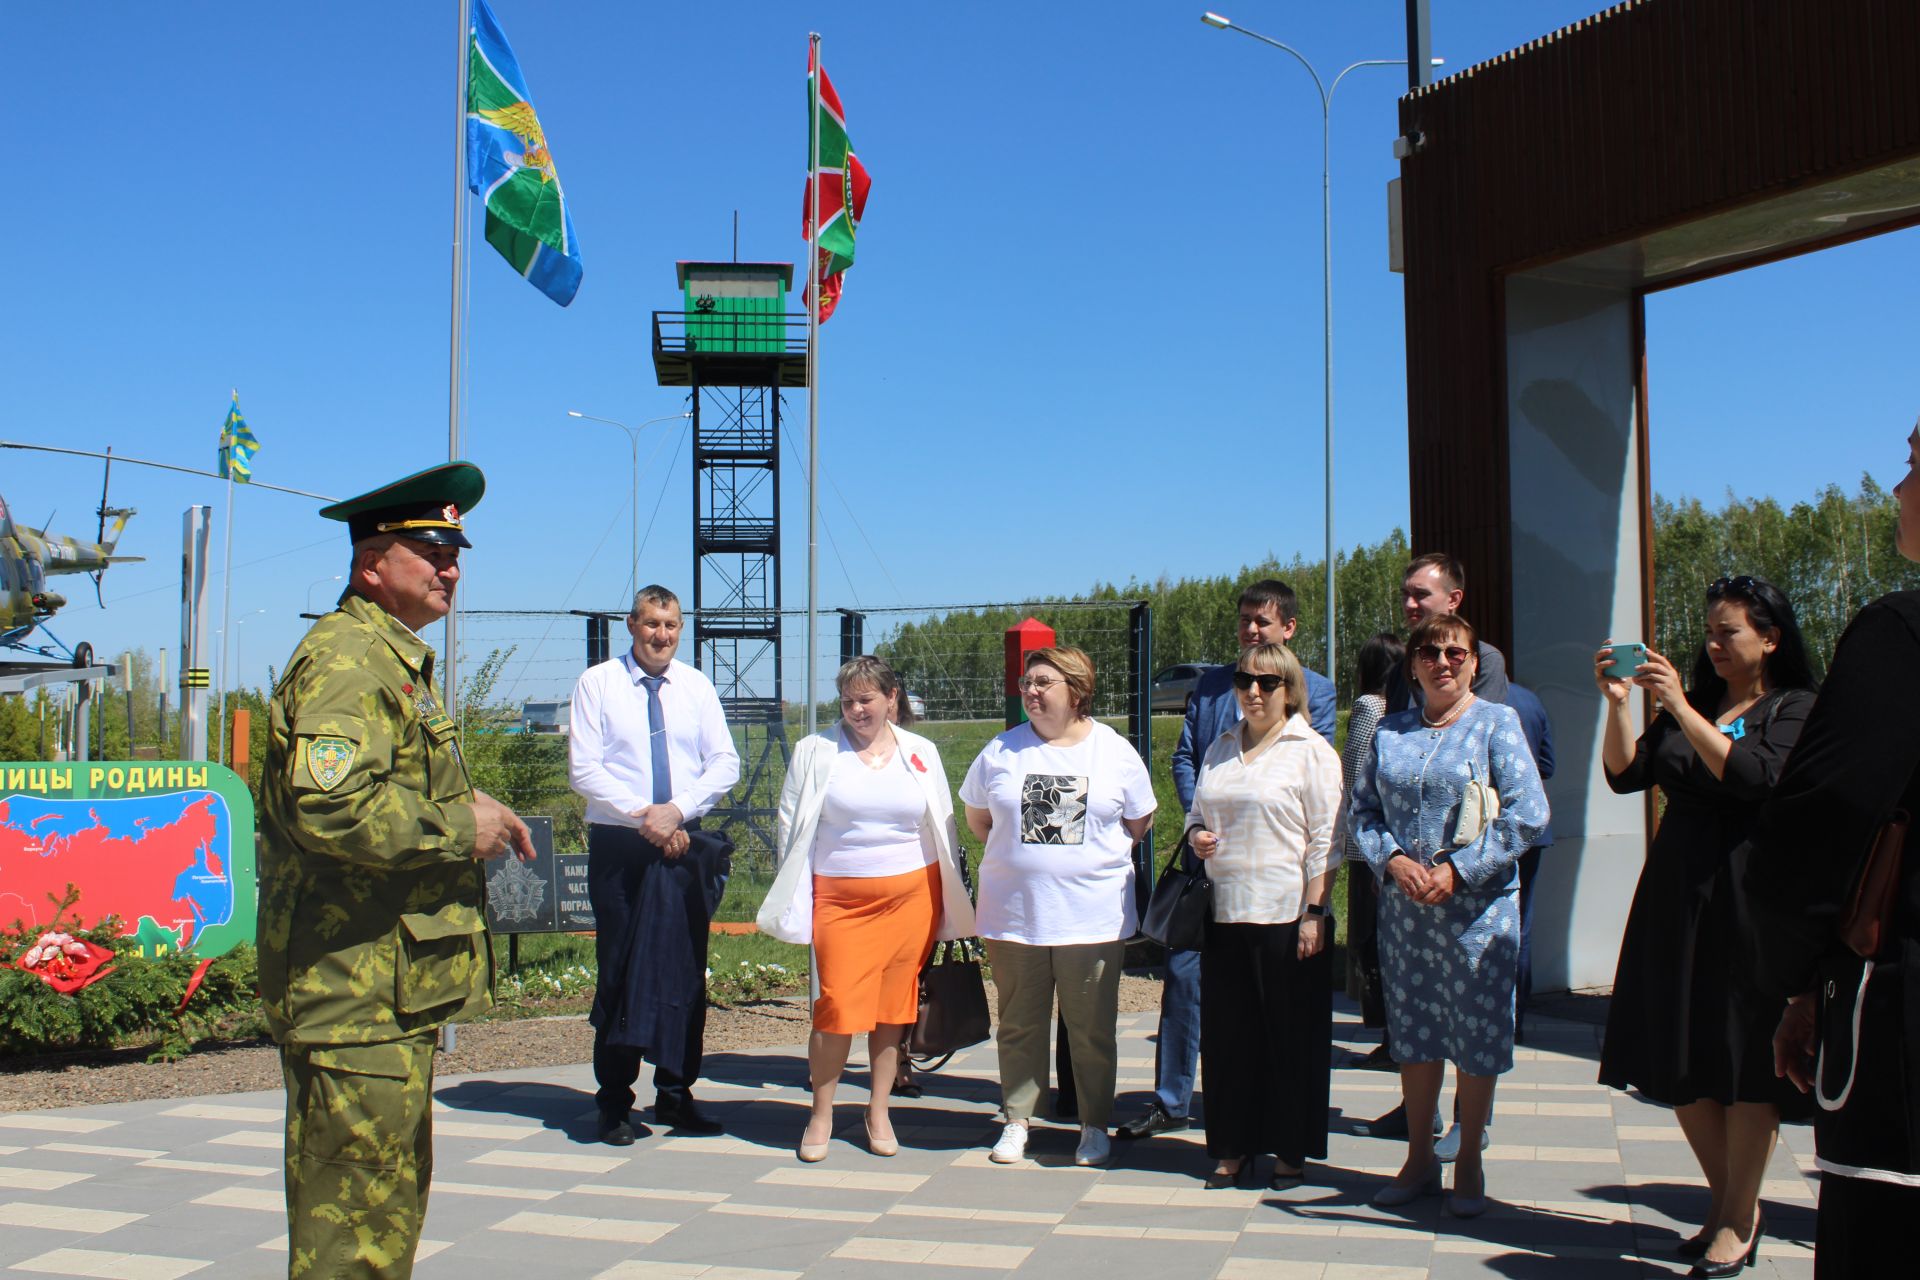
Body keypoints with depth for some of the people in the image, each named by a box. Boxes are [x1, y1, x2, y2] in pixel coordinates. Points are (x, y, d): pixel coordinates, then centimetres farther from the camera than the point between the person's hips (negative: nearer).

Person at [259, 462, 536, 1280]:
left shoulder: (398, 659, 19)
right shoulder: (346, 660, -16)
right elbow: (331, 808, -30)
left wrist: (466, 802, 13)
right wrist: (460, 828, -18)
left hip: (394, 988, 11)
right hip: (357, 989, -11)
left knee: (395, 1188, 20)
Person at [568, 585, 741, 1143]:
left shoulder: (697, 686, 8)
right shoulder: (598, 683, 0)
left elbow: (725, 764, 3)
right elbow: (584, 769, -7)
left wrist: (677, 810, -12)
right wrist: (643, 817, -16)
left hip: (686, 845, 3)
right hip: (619, 846, -3)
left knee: (687, 971, 4)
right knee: (620, 971, 0)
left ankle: (676, 1093, 14)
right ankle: (614, 1103, 10)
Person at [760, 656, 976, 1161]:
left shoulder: (921, 754, 8)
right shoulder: (815, 752, 3)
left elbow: (943, 830, 14)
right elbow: (791, 827, 7)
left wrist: (947, 904, 12)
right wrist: (795, 900, 3)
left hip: (911, 896, 2)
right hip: (840, 898, -2)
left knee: (895, 1005, 6)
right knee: (836, 1008, -7)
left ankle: (879, 1111, 20)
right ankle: (820, 1115, 9)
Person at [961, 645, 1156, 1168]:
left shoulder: (1115, 751, 1)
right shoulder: (1001, 751, 4)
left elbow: (1139, 822, 11)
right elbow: (977, 818, 15)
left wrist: (1091, 855, 5)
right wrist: (1021, 855, 8)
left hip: (1093, 915, -1)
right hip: (1014, 914, 1)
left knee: (1092, 1029, 6)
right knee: (1018, 1026, 9)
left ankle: (1095, 1125, 19)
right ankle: (1016, 1121, 22)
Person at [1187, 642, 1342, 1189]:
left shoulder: (1312, 750, -3)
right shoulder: (1221, 749, 14)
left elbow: (1325, 841, -7)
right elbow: (1199, 814, 25)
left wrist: (1314, 912, -13)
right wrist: (1197, 837, 2)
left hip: (1287, 917, -5)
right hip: (1225, 914, 5)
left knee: (1292, 1037, 3)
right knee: (1227, 1035, 8)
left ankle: (1290, 1152, 14)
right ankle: (1233, 1149, 18)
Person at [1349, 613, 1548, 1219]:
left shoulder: (1496, 723, -2)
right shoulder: (1390, 731, 9)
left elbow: (1526, 815, -10)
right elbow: (1362, 810, 10)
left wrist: (1458, 870, -15)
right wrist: (1392, 859, -9)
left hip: (1477, 905, -3)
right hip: (1402, 907, 4)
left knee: (1477, 1035, 2)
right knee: (1412, 1033, 11)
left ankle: (1469, 1164, 17)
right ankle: (1419, 1157, 25)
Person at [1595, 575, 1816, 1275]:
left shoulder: (1796, 710, -2)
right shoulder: (1692, 707, 14)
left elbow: (1754, 776, -20)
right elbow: (1626, 773, 3)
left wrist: (1682, 709, -21)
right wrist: (1618, 703, -10)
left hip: (1750, 898, -6)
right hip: (1677, 896, 6)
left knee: (1746, 1062, -1)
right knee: (1678, 1062, 8)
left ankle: (1739, 1218, 10)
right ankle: (1731, 1202, 22)